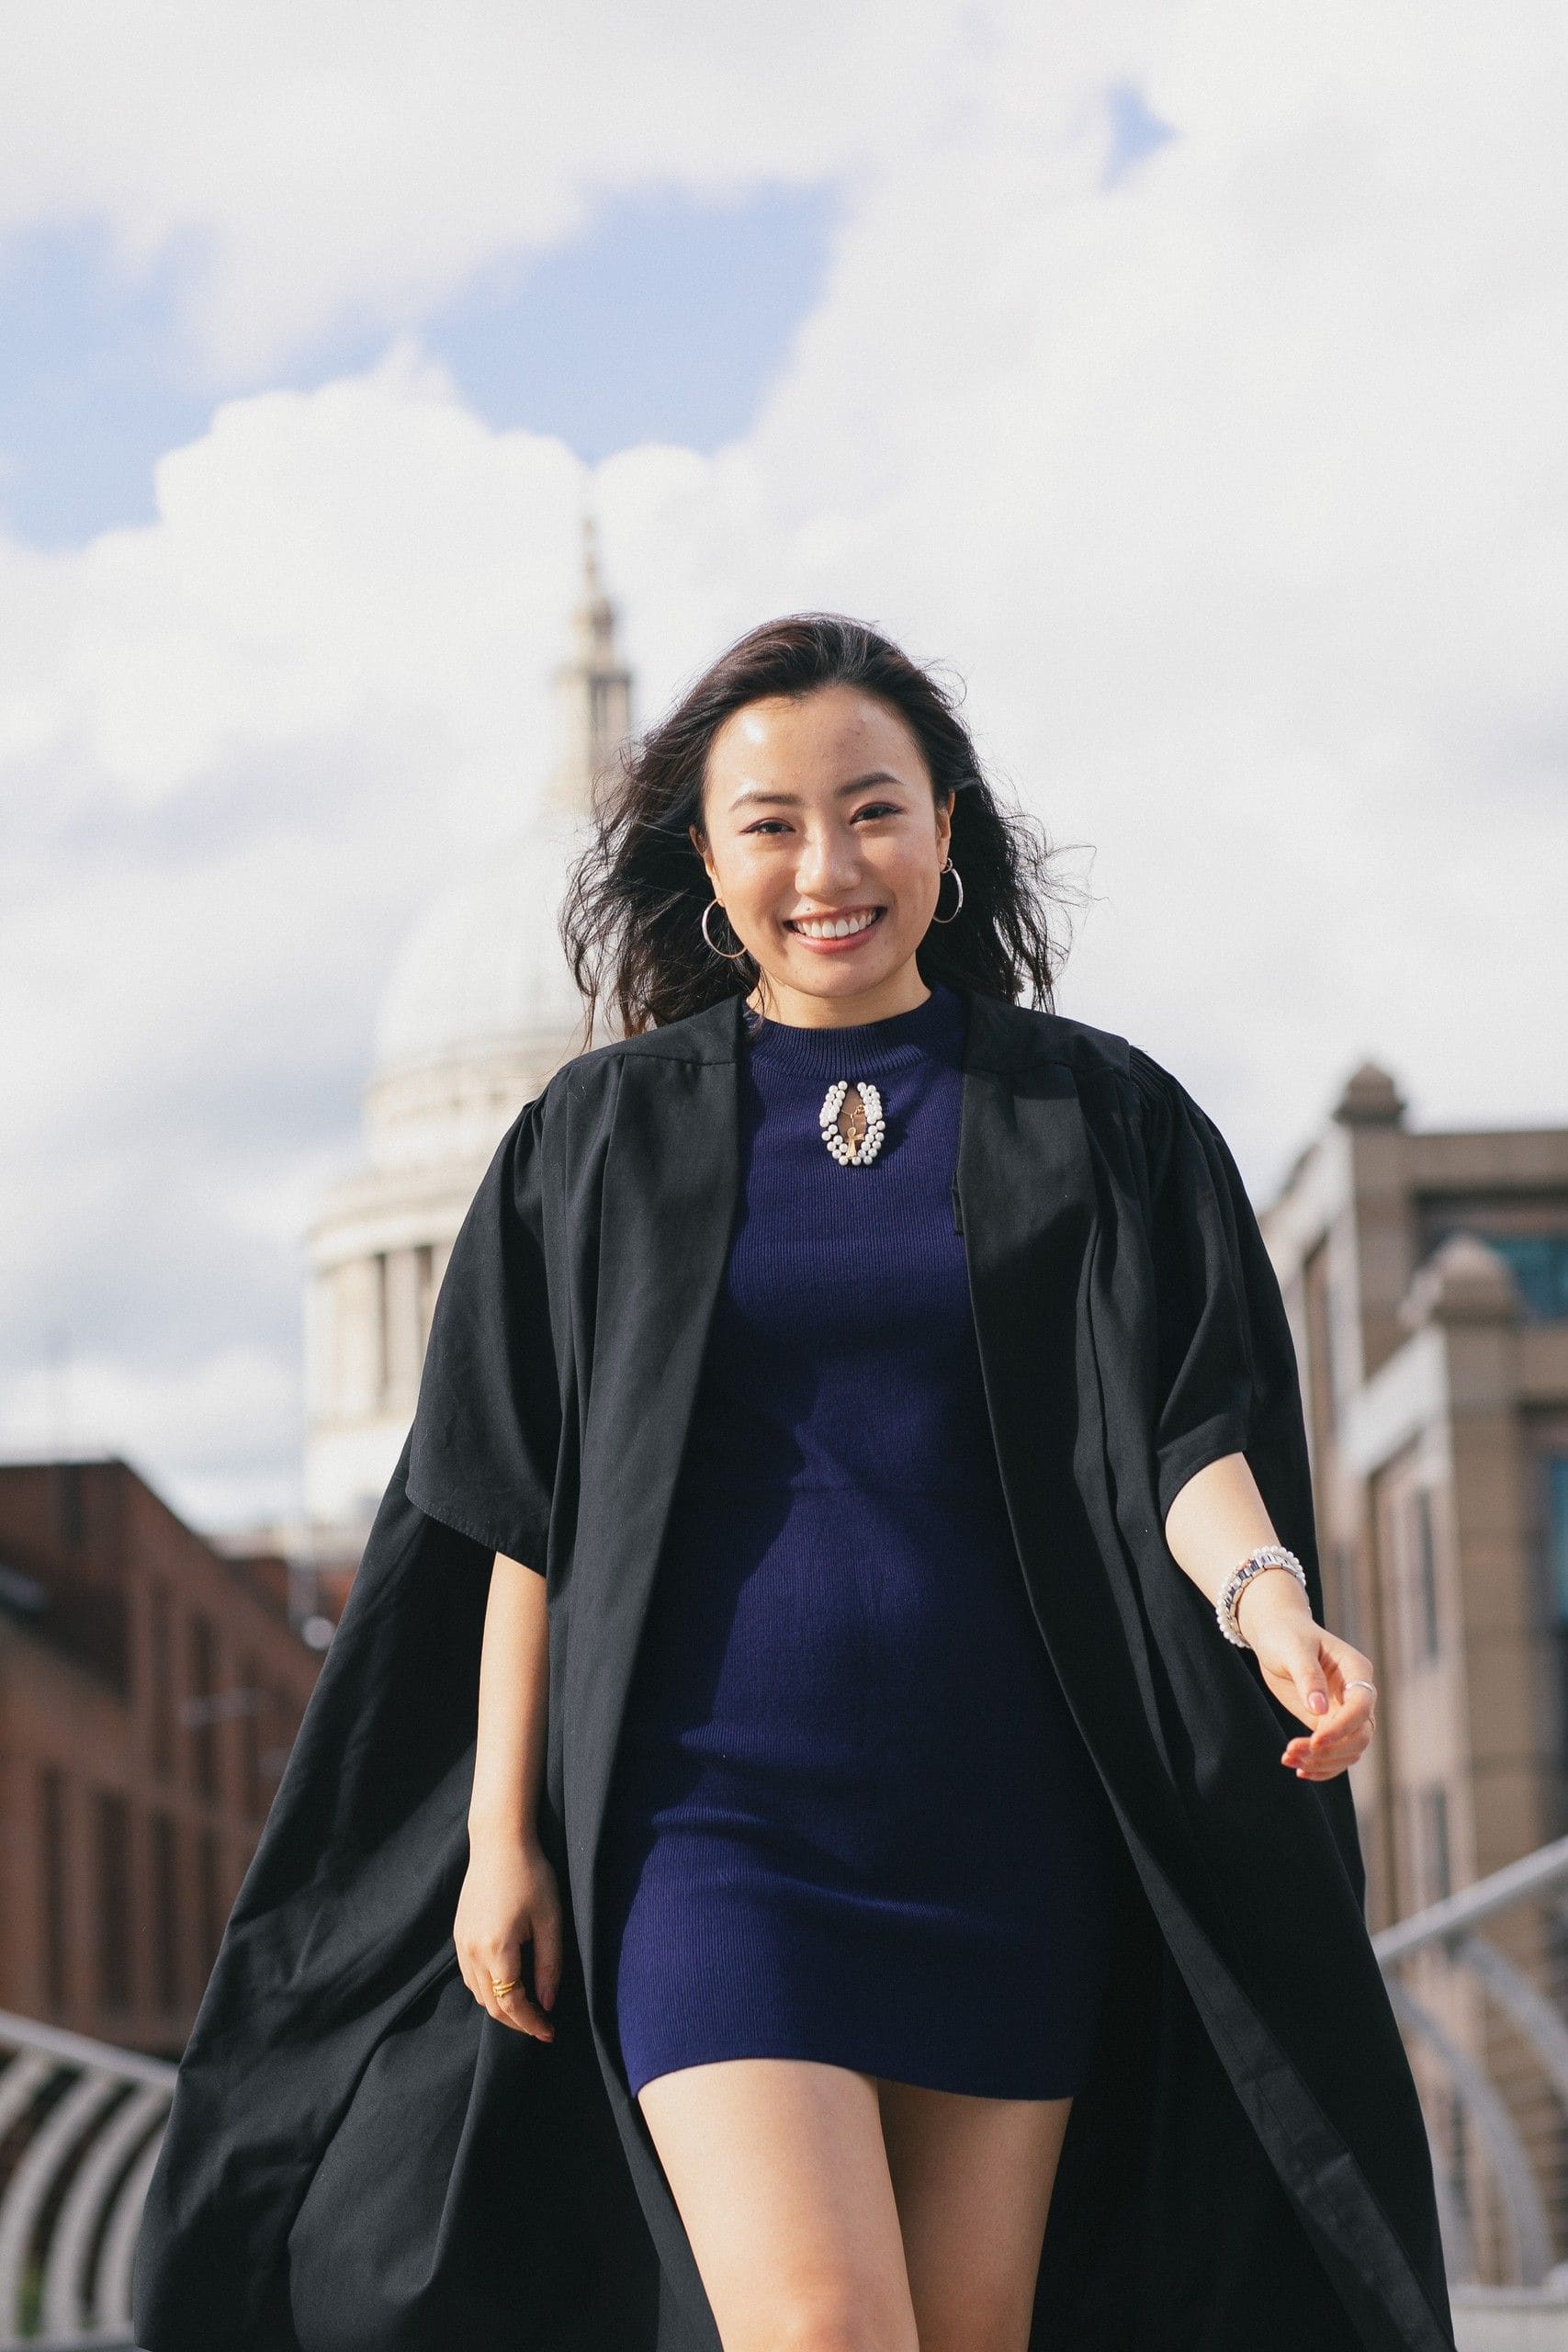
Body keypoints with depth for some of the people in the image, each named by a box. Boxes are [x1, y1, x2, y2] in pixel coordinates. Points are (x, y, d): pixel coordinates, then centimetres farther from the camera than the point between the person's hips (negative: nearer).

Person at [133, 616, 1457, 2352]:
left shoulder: (1094, 1120, 7)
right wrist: (502, 1831, -1)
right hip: (717, 1820, -2)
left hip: (1005, 1820, 2)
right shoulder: (608, 1136, 6)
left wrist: (1264, 1594, -25)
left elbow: (1182, 1425, -4)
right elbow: (528, 1510, 6)